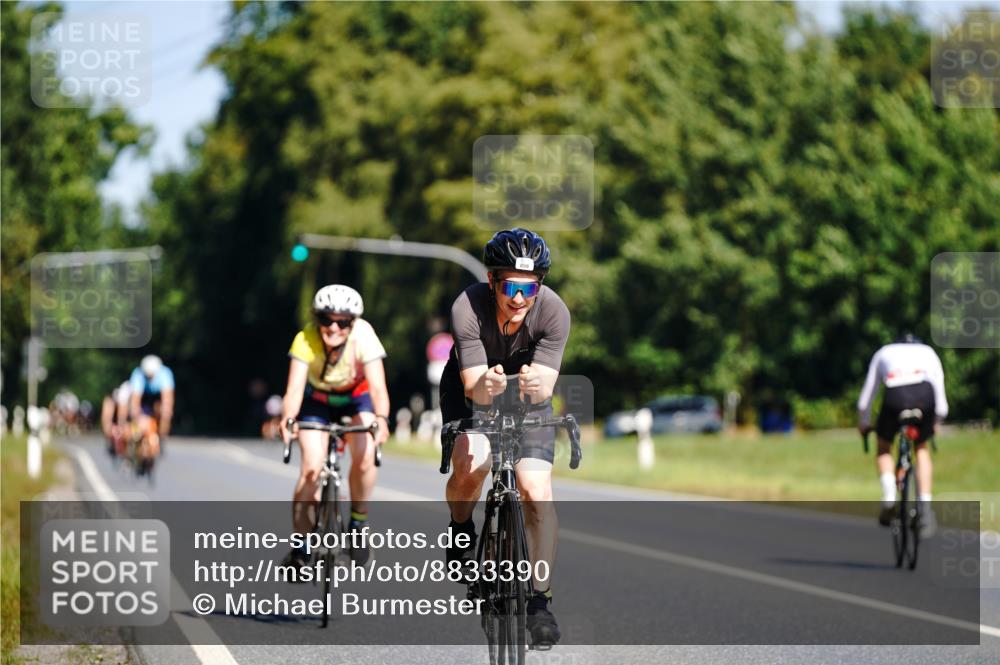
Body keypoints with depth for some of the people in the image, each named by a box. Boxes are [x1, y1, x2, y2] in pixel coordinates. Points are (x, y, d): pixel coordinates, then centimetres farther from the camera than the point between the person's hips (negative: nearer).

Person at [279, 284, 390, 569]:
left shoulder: (363, 337, -32)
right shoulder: (306, 340, -32)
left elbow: (378, 386, -41)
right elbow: (295, 387, -40)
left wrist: (381, 419, -59)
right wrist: (287, 418, -60)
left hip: (357, 397, 0)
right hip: (317, 399, 0)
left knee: (364, 457, -25)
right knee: (311, 466, -15)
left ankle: (357, 521, 0)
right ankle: (300, 548, -4)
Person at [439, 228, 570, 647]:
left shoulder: (553, 311, -29)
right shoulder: (468, 308, -32)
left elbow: (546, 385, -33)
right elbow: (473, 386, -34)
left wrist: (536, 385, -57)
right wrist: (486, 385, -58)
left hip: (528, 395, 1)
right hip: (471, 389, -1)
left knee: (537, 493, -14)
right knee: (470, 465, -28)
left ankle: (541, 599, -2)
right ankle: (461, 529, 6)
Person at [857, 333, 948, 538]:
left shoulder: (884, 353, 35)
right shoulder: (928, 352, 36)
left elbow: (867, 395, 35)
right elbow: (940, 393, 34)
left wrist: (863, 423, 48)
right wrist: (936, 422, 48)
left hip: (896, 397, -1)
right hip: (925, 394, 1)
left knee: (884, 447, 23)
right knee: (921, 448, 23)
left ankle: (889, 495, -1)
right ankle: (926, 507, 9)